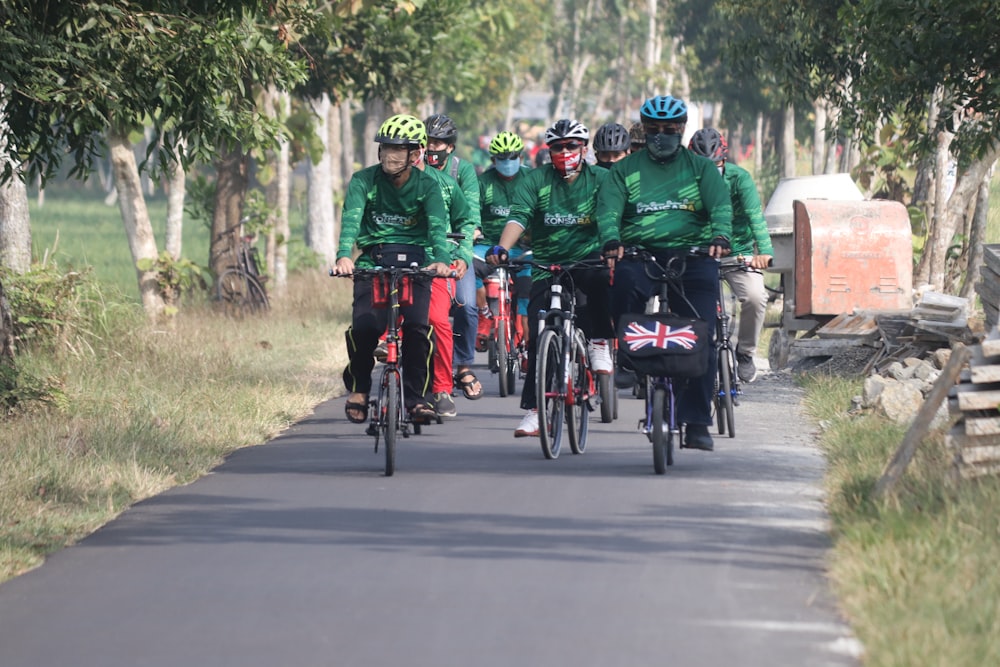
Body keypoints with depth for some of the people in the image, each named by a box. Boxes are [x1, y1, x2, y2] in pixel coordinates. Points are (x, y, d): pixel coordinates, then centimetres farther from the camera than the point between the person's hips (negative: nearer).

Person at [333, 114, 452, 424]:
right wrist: (344, 256, -40)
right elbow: (351, 219, -20)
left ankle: (415, 396, -4)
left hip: (414, 263, 0)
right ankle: (358, 386, 8)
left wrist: (441, 259, -39)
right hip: (373, 262, 0)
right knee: (364, 326, -20)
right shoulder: (364, 180, -5)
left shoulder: (427, 185, -3)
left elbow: (437, 224, -18)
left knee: (417, 327, -21)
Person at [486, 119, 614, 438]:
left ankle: (599, 342, -12)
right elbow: (519, 216, -12)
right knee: (538, 336, -6)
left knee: (601, 279, -37)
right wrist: (502, 248, -31)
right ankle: (534, 410, 1)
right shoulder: (536, 180, 2)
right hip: (547, 265, 2)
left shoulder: (601, 179, 0)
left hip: (588, 259, -1)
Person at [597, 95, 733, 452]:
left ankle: (697, 422, -6)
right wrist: (612, 242, -23)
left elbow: (721, 206, -2)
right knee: (625, 281, -37)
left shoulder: (700, 167, 14)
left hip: (691, 253, 0)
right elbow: (608, 210, -1)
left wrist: (720, 237, -24)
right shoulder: (626, 170, 14)